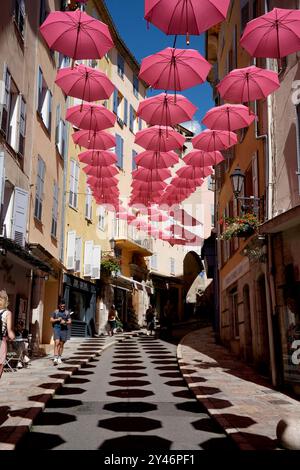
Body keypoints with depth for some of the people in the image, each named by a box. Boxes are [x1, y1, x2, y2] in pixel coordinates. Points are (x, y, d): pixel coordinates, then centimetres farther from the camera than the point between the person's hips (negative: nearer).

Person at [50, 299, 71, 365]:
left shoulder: (67, 312, 7)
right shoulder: (55, 312, 7)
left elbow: (69, 321, 4)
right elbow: (51, 320, 8)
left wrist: (65, 322, -16)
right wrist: (57, 319, -9)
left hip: (64, 329, 2)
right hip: (56, 328, -2)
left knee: (61, 344, 7)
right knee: (57, 342, -15)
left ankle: (59, 358, 20)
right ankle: (55, 358, -20)